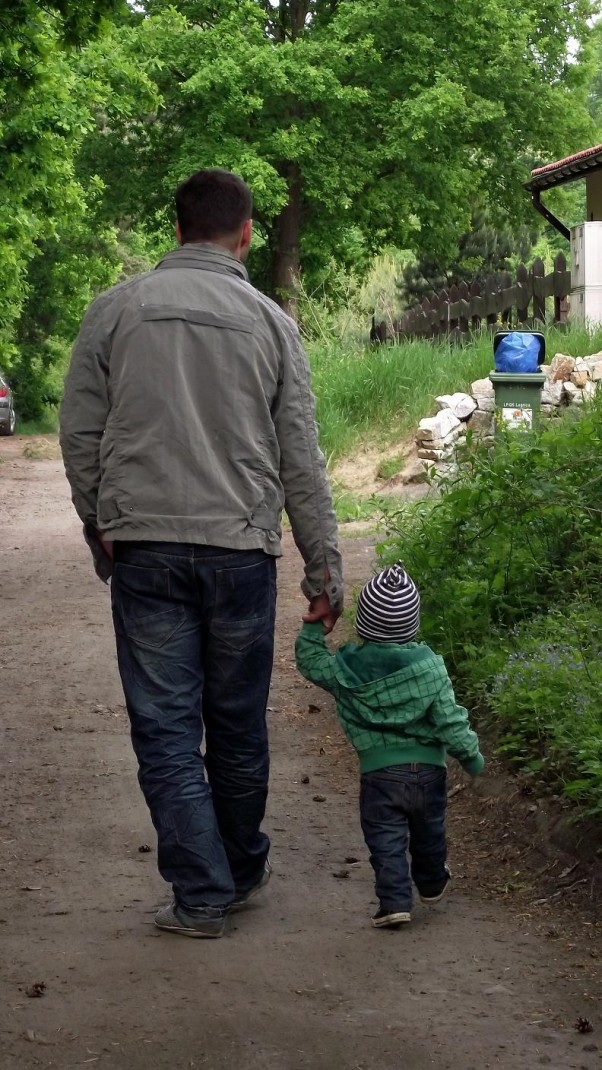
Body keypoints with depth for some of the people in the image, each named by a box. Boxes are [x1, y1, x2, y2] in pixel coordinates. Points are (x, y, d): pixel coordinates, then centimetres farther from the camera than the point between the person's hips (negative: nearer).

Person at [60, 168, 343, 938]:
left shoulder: (114, 310, 4)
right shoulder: (269, 321, 4)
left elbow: (79, 436, 5)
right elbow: (300, 458, 5)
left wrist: (101, 530, 18)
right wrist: (323, 570, 10)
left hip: (144, 549, -1)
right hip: (241, 549, 1)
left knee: (165, 728, 3)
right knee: (238, 725, 13)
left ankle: (201, 894, 1)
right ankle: (243, 872, 27)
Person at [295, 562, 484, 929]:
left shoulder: (346, 669, -10)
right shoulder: (430, 667, -11)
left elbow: (309, 660, 8)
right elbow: (450, 721, -8)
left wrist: (314, 625, 13)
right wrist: (472, 756, 4)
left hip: (379, 772, -2)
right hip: (428, 768, 2)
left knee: (386, 840, 6)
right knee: (428, 833, 23)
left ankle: (395, 901, -5)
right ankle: (432, 883, 44)